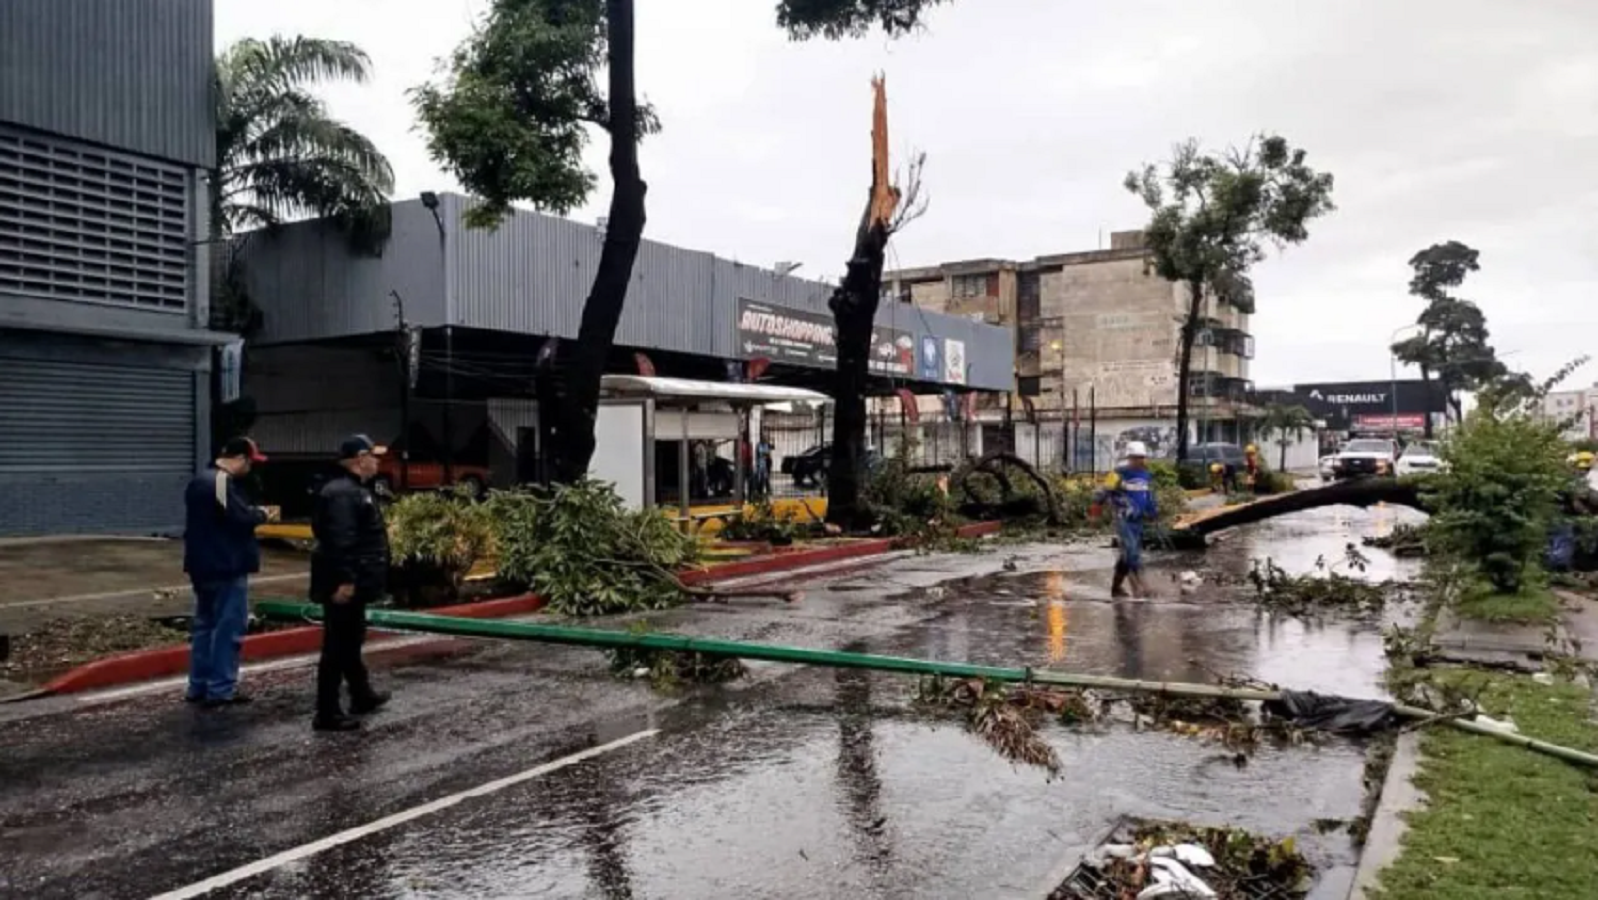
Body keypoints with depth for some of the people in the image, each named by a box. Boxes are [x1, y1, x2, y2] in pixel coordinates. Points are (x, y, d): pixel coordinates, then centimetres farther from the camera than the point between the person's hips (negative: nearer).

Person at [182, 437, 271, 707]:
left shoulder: (198, 481, 14)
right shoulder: (224, 482, -19)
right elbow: (241, 518, -25)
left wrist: (252, 513, 11)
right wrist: (260, 513, -4)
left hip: (202, 565, 10)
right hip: (226, 567, -10)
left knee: (204, 624, 15)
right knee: (228, 628, -5)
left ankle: (198, 686, 20)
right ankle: (221, 689, -2)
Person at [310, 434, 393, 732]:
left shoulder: (355, 490, 16)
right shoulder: (342, 493, -19)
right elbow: (340, 540, -27)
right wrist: (345, 579, -30)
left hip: (353, 582, 11)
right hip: (344, 584, -11)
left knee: (351, 641, 21)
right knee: (337, 646, -5)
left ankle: (362, 695, 36)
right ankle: (327, 713, 0)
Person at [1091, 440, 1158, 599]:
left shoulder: (1146, 475, 10)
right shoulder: (1119, 474, -12)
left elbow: (1148, 495, 25)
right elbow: (1102, 493, -8)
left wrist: (1153, 509, 14)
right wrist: (1095, 513, -6)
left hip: (1139, 520, 7)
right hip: (1123, 520, -7)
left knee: (1127, 554, 12)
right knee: (1132, 552, -15)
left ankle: (1116, 587, 22)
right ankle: (1139, 587, -16)